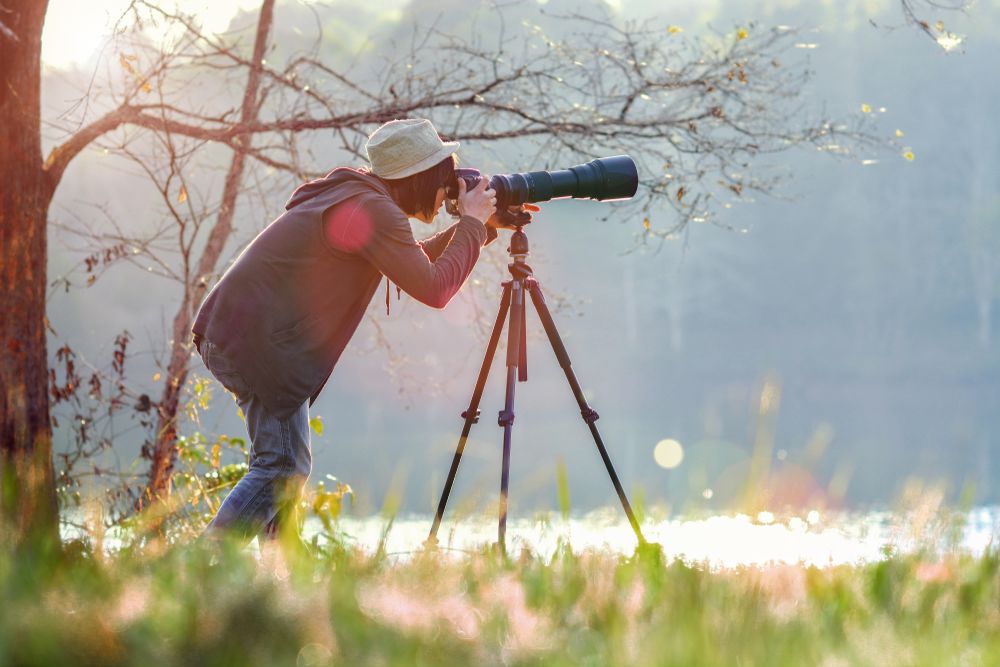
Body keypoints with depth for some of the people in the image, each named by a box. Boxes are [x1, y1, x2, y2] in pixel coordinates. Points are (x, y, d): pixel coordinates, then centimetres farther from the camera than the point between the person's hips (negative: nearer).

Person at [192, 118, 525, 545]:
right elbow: (433, 288, -16)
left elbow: (415, 264, 30)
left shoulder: (352, 197, 19)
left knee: (288, 464, 16)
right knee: (282, 467, -12)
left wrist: (484, 225, 24)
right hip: (256, 339, -10)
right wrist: (472, 223, -3)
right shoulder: (373, 210, -13)